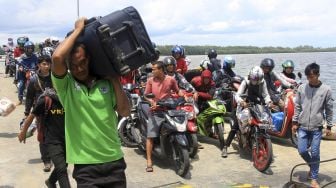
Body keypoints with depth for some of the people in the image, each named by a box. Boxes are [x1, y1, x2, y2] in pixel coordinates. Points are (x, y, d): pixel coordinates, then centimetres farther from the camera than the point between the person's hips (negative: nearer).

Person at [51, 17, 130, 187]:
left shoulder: (106, 82, 4)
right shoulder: (65, 85, -5)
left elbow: (125, 112, -1)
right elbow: (57, 57, -23)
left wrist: (115, 81, -5)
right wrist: (78, 29, -11)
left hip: (114, 160, 3)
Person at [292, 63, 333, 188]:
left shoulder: (326, 90, -5)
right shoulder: (302, 88, 0)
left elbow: (329, 109, 1)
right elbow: (297, 106, 7)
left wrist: (329, 126, 2)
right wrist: (295, 122, 5)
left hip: (317, 128, -2)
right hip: (302, 126, 2)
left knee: (315, 153, 1)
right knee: (302, 151, 1)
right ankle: (312, 166, 32)